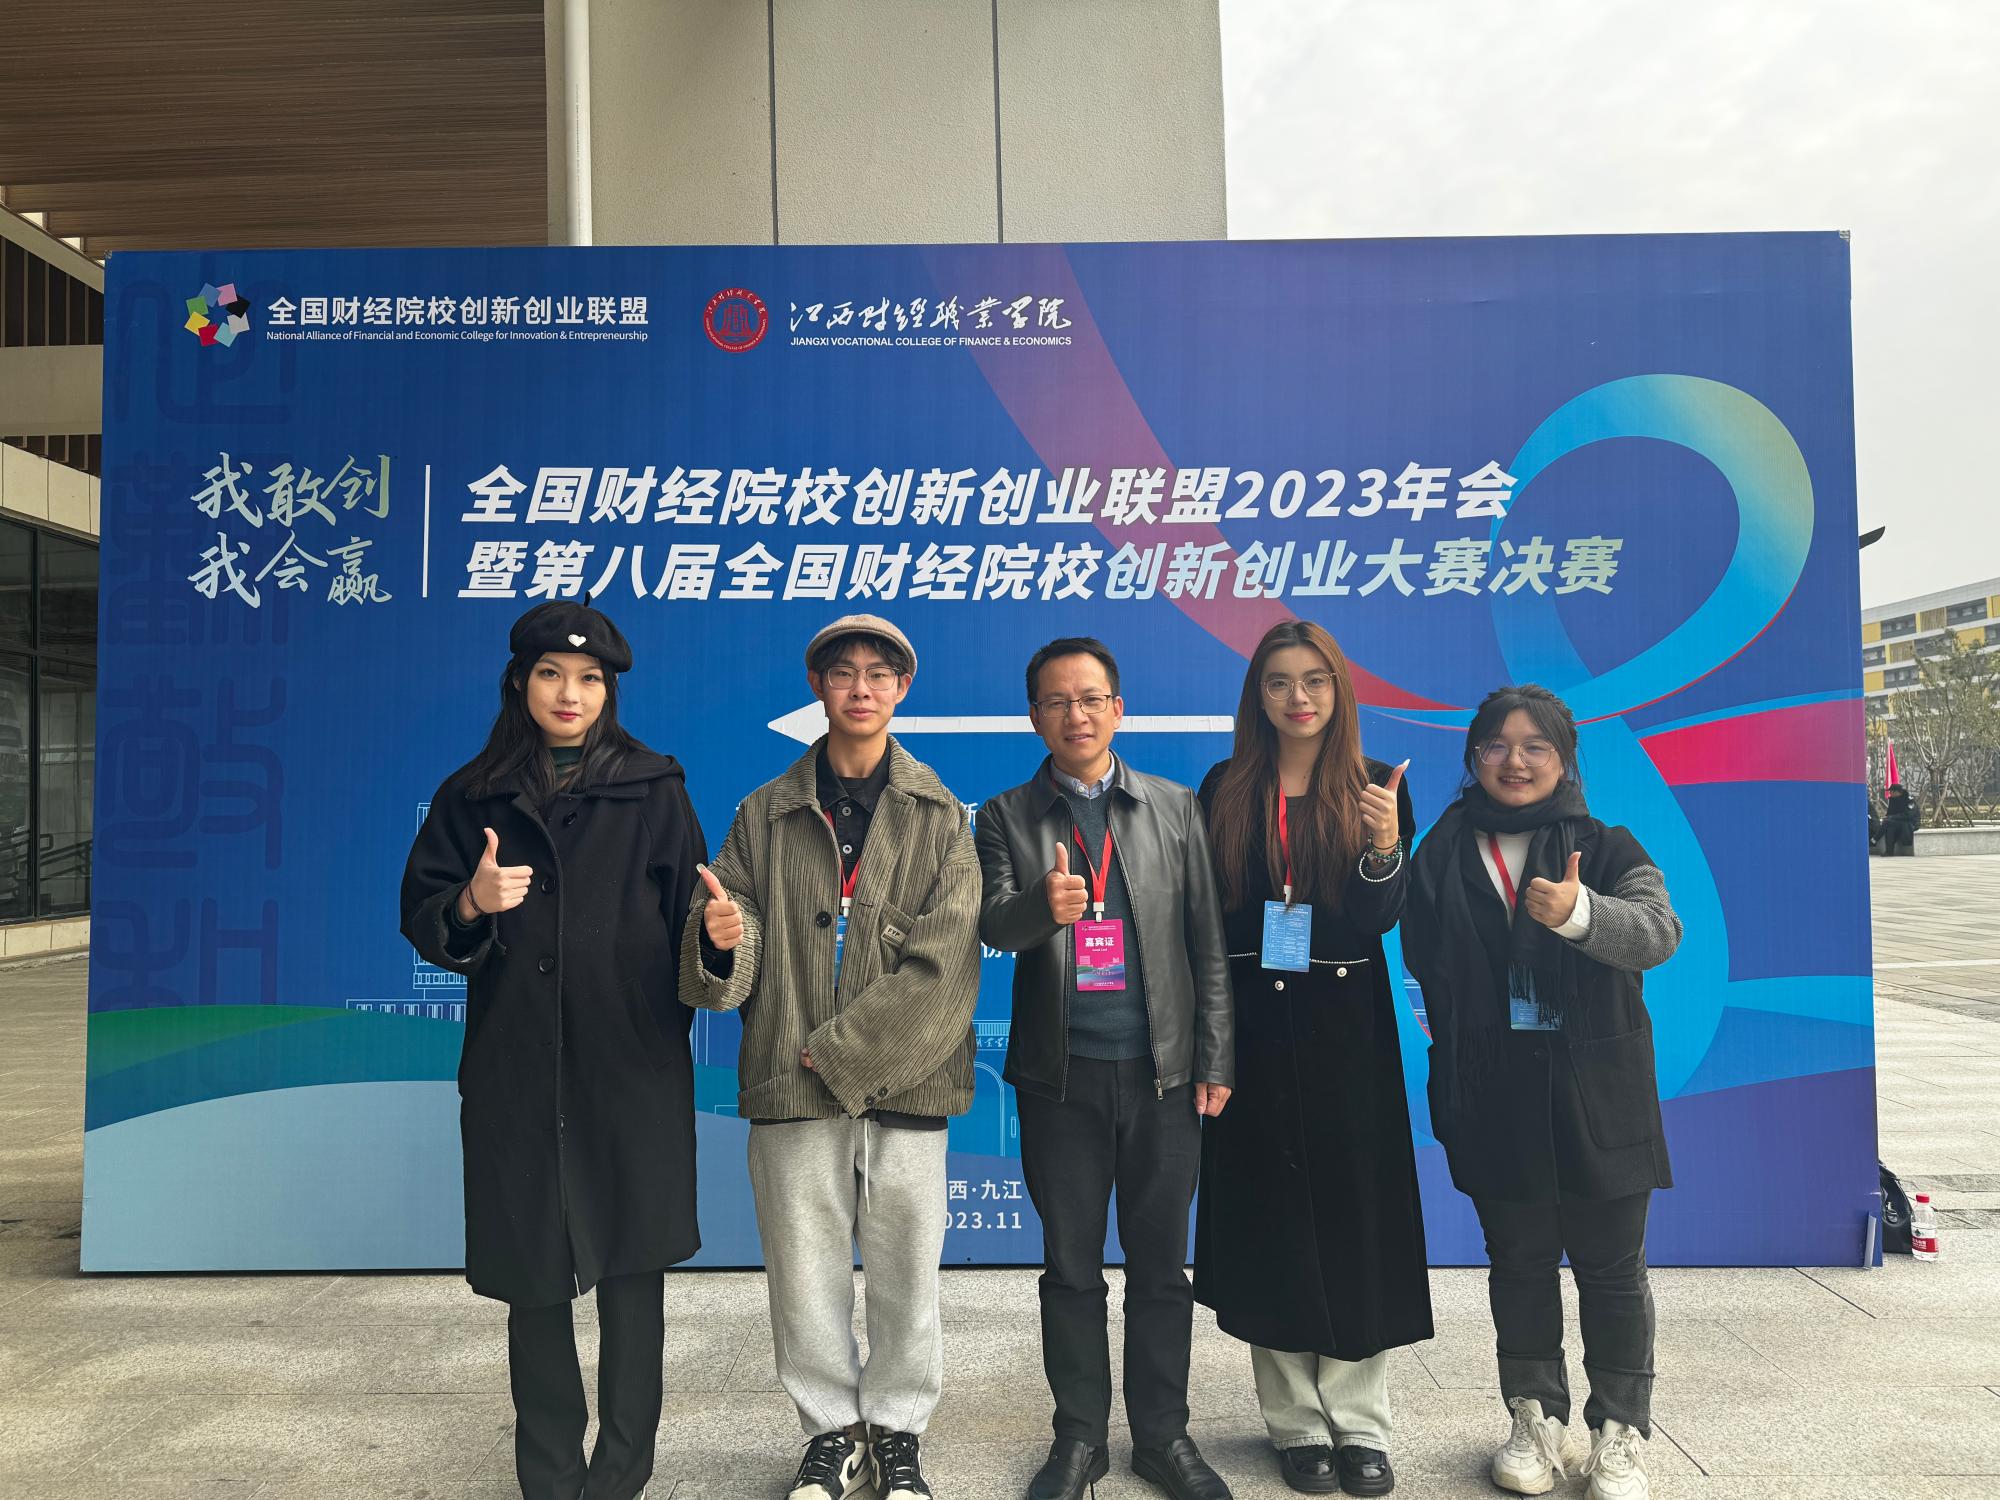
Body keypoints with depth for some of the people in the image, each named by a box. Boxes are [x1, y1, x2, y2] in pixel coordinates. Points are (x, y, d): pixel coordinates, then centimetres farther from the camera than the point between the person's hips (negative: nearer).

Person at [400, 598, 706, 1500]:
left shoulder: (654, 791, 5)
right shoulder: (472, 797, 8)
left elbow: (689, 918, 2)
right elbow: (422, 922, 8)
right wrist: (472, 902, -14)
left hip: (634, 1071, -1)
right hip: (516, 1076, 2)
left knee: (631, 1268, 3)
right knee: (531, 1276, 9)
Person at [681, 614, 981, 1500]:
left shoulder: (938, 818, 3)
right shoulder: (765, 815, 8)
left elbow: (941, 964, -6)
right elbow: (729, 971, 6)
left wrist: (836, 1050, -10)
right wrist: (721, 937, -19)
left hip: (902, 1085, -1)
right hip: (793, 1091, 1)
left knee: (906, 1275, 8)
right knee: (805, 1276, 9)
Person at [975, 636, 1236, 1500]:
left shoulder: (1174, 808, 6)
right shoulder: (1007, 816, 4)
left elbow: (1207, 941, 5)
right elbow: (990, 922, -10)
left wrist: (1215, 1060, 0)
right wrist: (1042, 906, -33)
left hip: (1163, 1071, 1)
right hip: (1061, 1074, 0)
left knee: (1160, 1265, 10)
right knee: (1070, 1266, 11)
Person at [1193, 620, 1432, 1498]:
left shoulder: (1374, 790, 1)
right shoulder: (1225, 791, 1)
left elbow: (1380, 918, -6)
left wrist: (1385, 848, -25)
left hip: (1343, 1030, 0)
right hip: (1253, 1027, 1)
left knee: (1354, 1214, 5)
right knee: (1273, 1220, 7)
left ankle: (1359, 1424, 20)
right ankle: (1297, 1424, 21)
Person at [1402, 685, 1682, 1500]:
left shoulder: (1606, 850, -2)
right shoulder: (1441, 858, 2)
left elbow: (1658, 931, -20)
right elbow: (1423, 969, 6)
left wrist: (1577, 912, -40)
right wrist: (1448, 1081, 0)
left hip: (1597, 1102, -1)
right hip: (1495, 1104, 2)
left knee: (1612, 1270, 10)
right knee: (1519, 1266, 14)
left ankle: (1620, 1431, 27)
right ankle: (1536, 1417, 31)